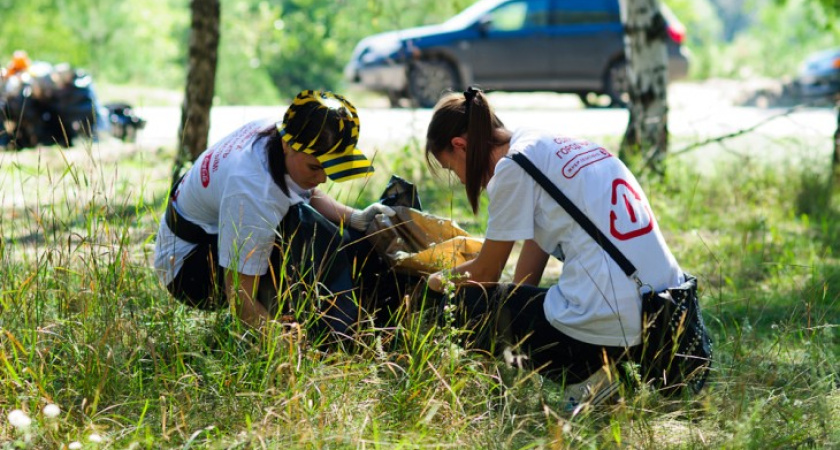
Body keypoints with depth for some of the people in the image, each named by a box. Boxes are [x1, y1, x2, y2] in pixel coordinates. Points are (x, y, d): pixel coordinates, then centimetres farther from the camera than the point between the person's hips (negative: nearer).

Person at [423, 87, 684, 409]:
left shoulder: (515, 165, -4)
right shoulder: (555, 148, 21)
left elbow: (485, 272, 6)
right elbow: (528, 275, 23)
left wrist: (441, 281, 25)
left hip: (604, 327, -9)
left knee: (471, 299, 9)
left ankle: (580, 377, -1)